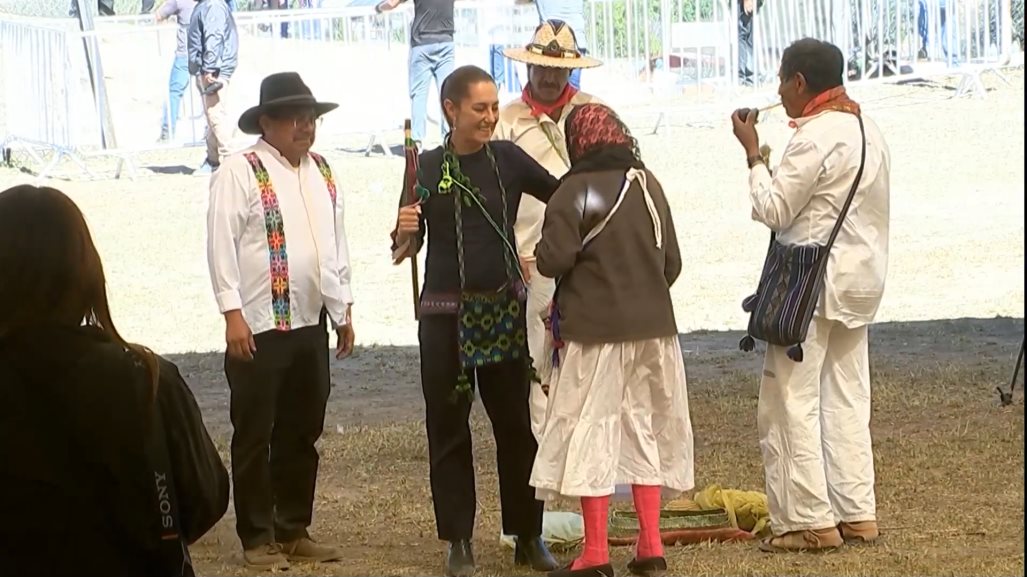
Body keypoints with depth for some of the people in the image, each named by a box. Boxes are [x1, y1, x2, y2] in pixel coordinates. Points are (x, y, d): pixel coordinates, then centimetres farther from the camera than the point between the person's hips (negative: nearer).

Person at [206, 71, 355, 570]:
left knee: (302, 433, 12)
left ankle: (294, 531, 22)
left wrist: (343, 309, 17)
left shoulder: (321, 172, 13)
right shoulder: (240, 173, -8)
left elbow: (337, 242, 19)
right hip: (260, 326, -7)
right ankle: (258, 538, 8)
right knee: (255, 436, 1)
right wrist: (233, 314, -16)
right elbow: (221, 245, -12)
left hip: (311, 324, 7)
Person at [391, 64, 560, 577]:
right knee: (448, 428, 4)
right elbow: (405, 250, 2)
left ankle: (528, 536, 15)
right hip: (446, 314, -1)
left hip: (504, 309, 1)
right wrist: (405, 232, -19)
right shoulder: (427, 168, -1)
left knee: (516, 423, 5)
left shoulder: (507, 159, 2)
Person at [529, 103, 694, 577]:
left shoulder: (574, 192, -10)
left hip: (594, 328, -5)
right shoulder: (649, 185, 6)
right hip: (653, 325, 5)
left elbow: (554, 259, -18)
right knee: (645, 428, 13)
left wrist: (541, 252, 4)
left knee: (590, 431, 0)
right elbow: (672, 261, 9)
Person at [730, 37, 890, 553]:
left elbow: (772, 211, -13)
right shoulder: (868, 130, 13)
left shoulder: (815, 137, -16)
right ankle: (856, 514, 13)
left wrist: (753, 153, -4)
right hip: (860, 280, 9)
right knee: (847, 400, 12)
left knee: (792, 401, -4)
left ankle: (809, 519, -5)